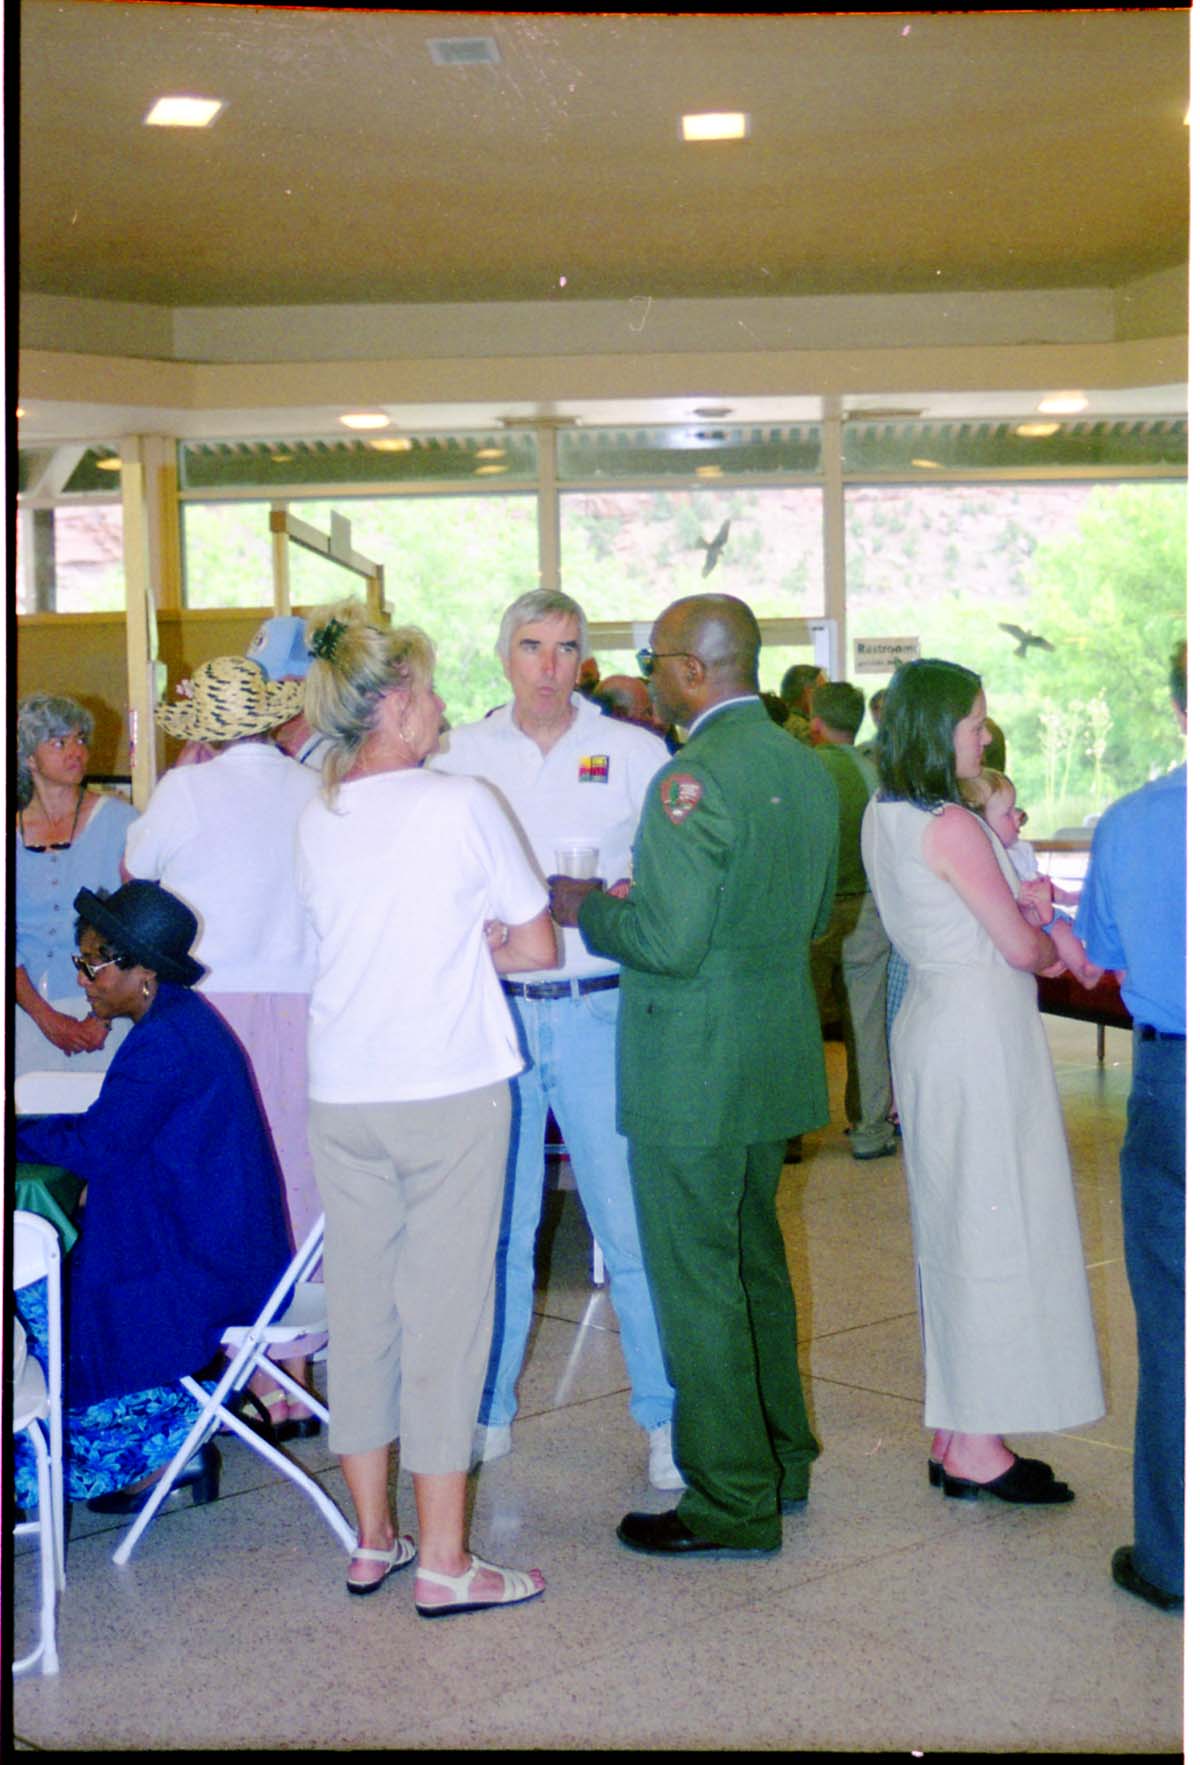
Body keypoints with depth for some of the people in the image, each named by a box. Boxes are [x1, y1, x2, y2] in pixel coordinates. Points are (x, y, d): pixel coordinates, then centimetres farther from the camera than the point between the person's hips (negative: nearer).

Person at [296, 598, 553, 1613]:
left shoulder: (315, 822, 6)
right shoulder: (461, 805, -8)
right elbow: (537, 946, -4)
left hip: (341, 1097, 5)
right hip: (450, 1086, -5)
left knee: (360, 1307, 12)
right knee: (445, 1309, 1)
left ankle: (373, 1540, 23)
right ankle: (443, 1562, 6)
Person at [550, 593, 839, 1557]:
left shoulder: (694, 779, -20)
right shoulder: (806, 766, 8)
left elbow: (672, 940, -25)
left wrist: (588, 909, -7)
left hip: (695, 1070, -9)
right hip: (775, 1059, 9)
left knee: (696, 1283, 2)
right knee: (756, 1262, 22)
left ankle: (732, 1504, 10)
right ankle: (782, 1460, 34)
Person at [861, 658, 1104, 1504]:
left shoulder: (884, 816, 9)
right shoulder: (952, 827, -18)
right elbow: (1022, 948, -14)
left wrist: (1025, 906, -2)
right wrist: (1049, 945, 7)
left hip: (932, 1018, 10)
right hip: (983, 1031, -9)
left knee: (953, 1231, 14)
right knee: (995, 1230, -2)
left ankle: (956, 1434, 22)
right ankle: (977, 1448, 4)